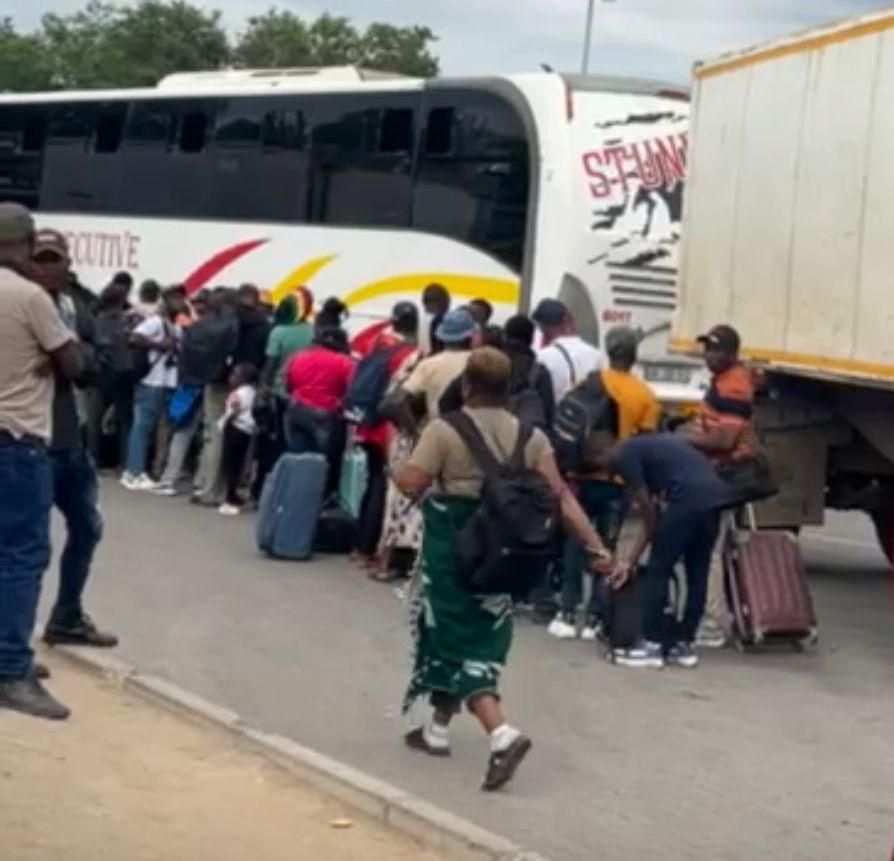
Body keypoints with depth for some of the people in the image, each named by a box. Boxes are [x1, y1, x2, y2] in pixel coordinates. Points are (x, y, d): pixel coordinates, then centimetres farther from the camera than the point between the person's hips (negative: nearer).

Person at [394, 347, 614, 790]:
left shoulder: (444, 430, -11)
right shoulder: (530, 436, 2)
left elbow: (411, 483, -18)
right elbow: (560, 495, -5)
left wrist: (395, 471, 4)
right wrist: (594, 543, -8)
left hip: (454, 548, -5)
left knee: (456, 638, -2)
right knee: (480, 638, 20)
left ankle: (502, 734, -22)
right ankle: (437, 727, 34)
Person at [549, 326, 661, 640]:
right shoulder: (646, 396, -3)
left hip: (585, 476, 0)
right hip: (619, 480, 0)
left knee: (575, 544, 9)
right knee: (606, 548, 7)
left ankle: (568, 614, 5)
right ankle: (594, 618, 6)